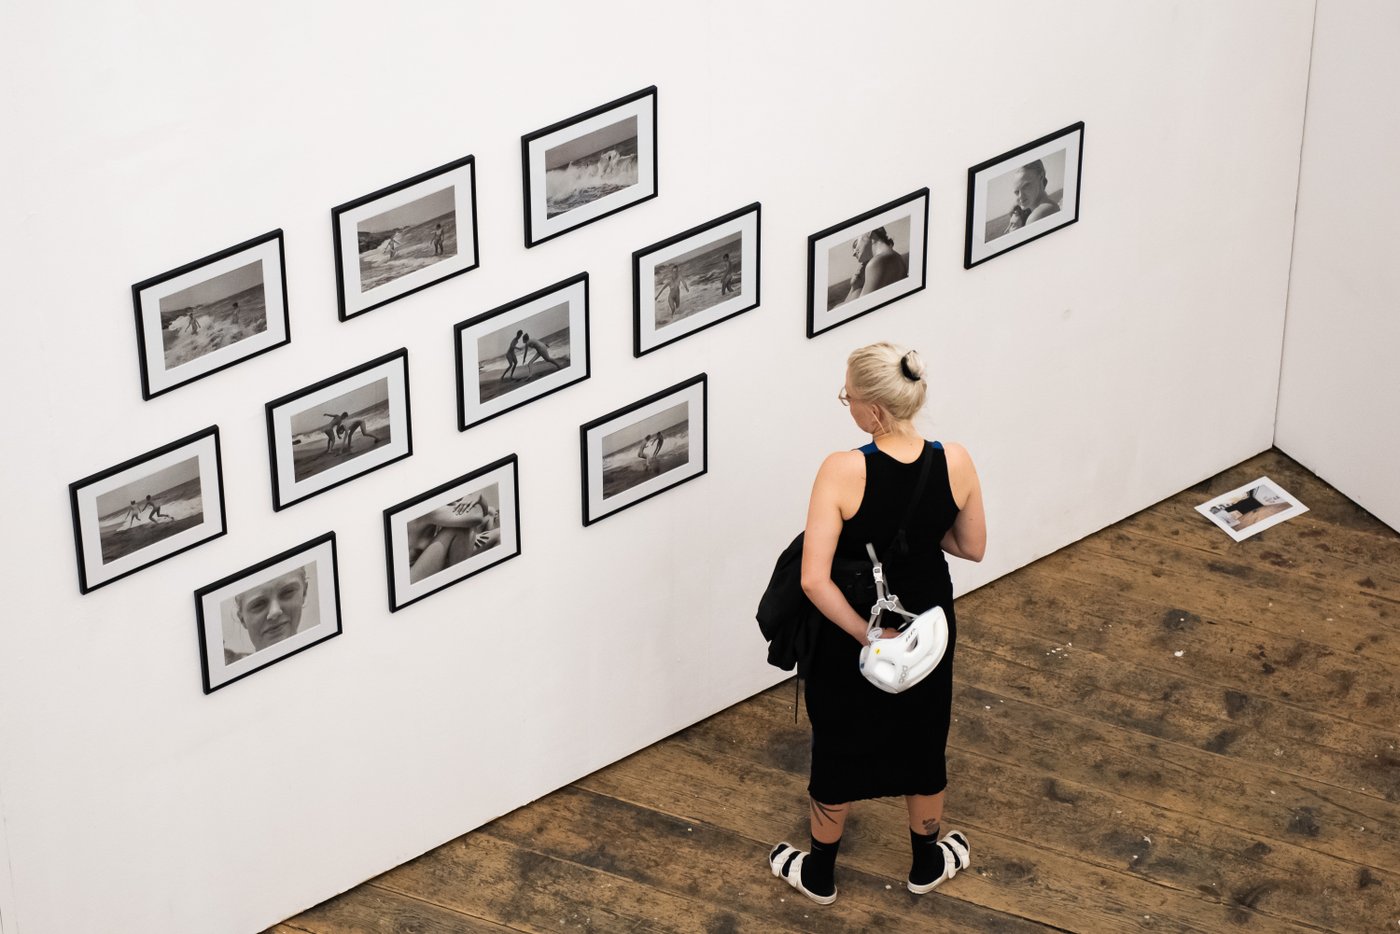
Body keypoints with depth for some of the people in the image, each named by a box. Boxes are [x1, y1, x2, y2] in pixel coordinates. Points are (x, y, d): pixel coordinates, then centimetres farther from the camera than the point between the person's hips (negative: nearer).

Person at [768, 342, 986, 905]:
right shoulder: (955, 462, -19)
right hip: (927, 626, 3)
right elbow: (972, 547, -3)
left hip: (848, 629, -3)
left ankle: (819, 874, 40)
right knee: (922, 741, 26)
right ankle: (927, 862, 47)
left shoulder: (843, 472, -30)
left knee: (839, 747, 20)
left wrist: (864, 633, -20)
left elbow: (813, 579, -30)